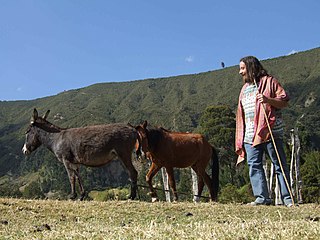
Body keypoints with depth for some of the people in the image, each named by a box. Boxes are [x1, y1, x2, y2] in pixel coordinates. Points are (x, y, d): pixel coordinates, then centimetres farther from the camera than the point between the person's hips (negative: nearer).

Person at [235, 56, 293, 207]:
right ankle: (262, 198, 0)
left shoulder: (269, 81, 3)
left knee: (280, 165, -2)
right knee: (254, 166, -2)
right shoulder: (245, 88, 23)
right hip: (250, 135, 6)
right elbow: (241, 114, 24)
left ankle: (287, 198, 2)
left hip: (270, 131, -6)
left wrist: (268, 100, -19)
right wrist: (240, 139, 18)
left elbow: (284, 102, -2)